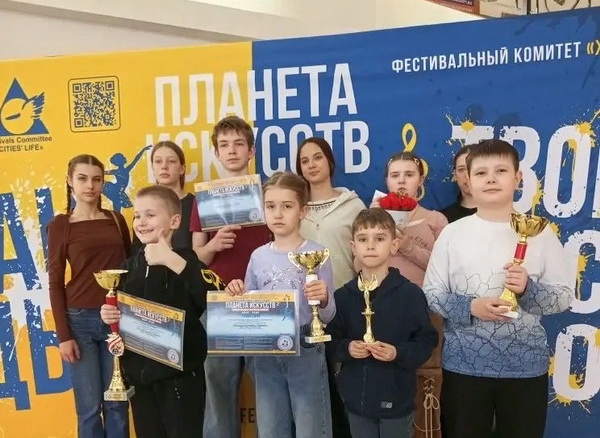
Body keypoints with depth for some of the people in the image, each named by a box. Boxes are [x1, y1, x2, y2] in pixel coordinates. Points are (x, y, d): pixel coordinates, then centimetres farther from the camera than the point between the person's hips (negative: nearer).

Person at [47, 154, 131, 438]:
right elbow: (55, 282, -2)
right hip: (80, 319, -2)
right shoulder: (60, 225, 0)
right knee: (90, 407, 2)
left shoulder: (116, 220, 8)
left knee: (117, 403, 7)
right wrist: (63, 335, -7)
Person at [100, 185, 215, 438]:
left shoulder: (184, 260, -11)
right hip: (139, 372, 6)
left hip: (179, 372, -6)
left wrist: (173, 260, -32)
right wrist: (109, 315, -2)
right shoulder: (131, 266, 6)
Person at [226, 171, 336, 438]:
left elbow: (327, 316, -6)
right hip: (266, 356, 4)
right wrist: (238, 297, -9)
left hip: (306, 354, -4)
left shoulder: (316, 254, -8)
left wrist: (323, 300, -27)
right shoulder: (258, 256, 3)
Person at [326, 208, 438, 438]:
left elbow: (427, 341, -6)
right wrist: (346, 348, -15)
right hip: (357, 399, 3)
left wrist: (399, 354, -21)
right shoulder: (343, 296, 0)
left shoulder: (410, 293, -9)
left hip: (396, 398, -2)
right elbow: (330, 341, 5)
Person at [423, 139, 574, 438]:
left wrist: (528, 290, -19)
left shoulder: (540, 233, -3)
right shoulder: (452, 233, -3)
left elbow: (564, 296, 0)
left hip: (525, 364, 0)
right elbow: (431, 293, -1)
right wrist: (469, 307, -17)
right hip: (463, 363, 0)